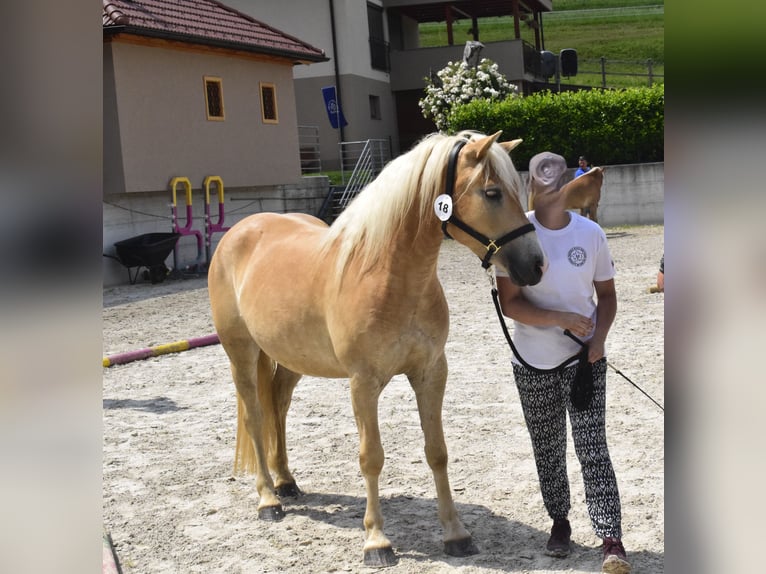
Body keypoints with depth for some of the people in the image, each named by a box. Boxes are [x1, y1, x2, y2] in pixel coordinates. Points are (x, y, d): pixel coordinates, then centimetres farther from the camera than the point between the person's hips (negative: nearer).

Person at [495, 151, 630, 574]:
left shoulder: (591, 233, -2)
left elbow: (606, 293, 7)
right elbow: (509, 303, -13)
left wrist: (600, 335, -11)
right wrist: (561, 319, -22)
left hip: (585, 360, 0)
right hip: (533, 364, 0)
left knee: (592, 448, -5)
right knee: (547, 450, 13)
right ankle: (560, 521, 32)